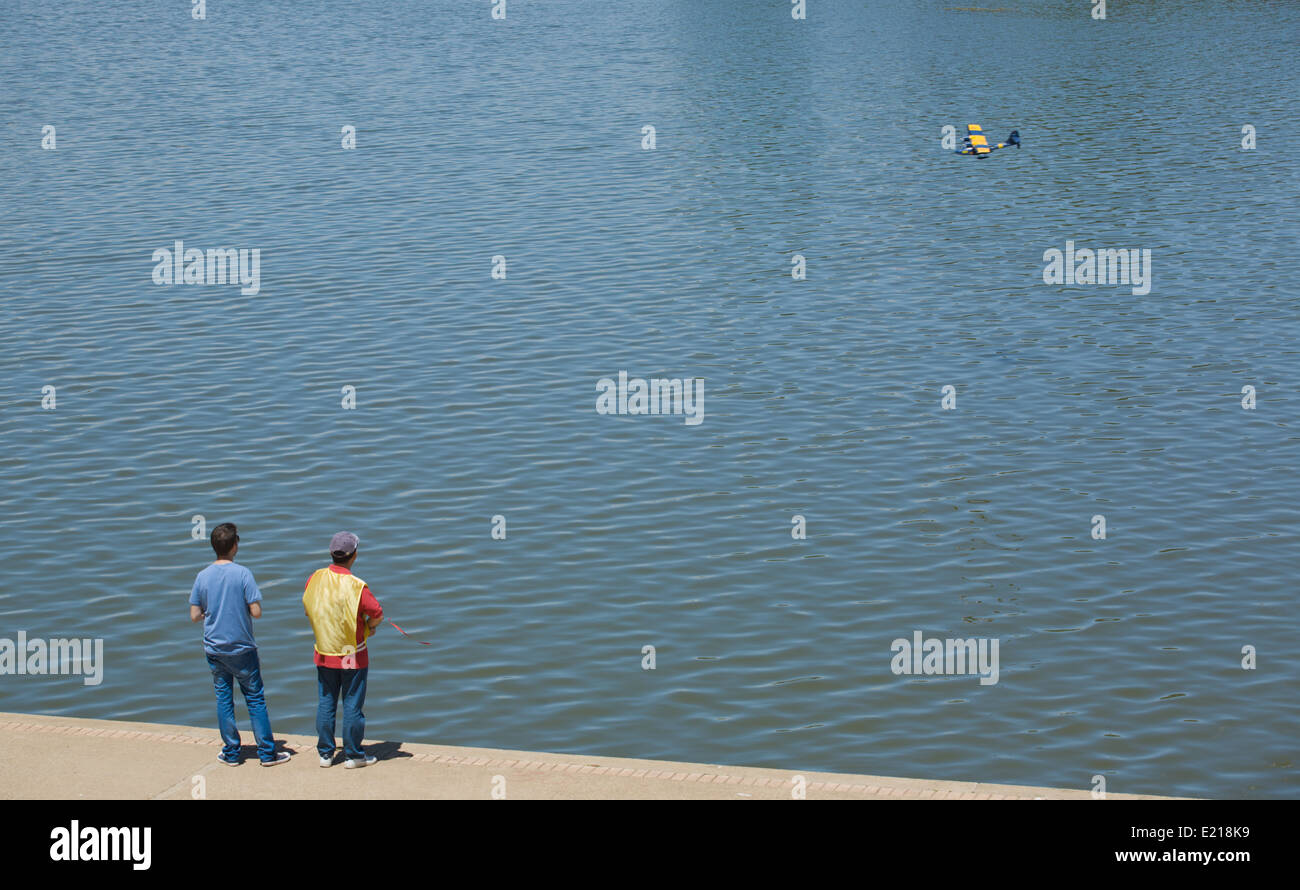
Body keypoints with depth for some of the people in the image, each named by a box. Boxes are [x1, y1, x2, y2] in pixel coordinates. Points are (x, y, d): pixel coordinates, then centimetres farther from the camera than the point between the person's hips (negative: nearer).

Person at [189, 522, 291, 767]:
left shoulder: (202, 577, -4)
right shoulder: (243, 574, -14)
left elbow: (194, 615, -2)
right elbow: (256, 612, -16)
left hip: (214, 648, 3)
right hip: (242, 648, -3)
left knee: (223, 699, 11)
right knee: (255, 698, 6)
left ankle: (231, 753, 14)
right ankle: (267, 753, 8)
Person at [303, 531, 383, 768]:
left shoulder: (315, 578, -5)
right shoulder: (356, 586, -21)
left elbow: (307, 609, 7)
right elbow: (377, 614, -15)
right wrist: (369, 627, 5)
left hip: (324, 653, 4)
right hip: (352, 656, -4)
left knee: (325, 703, 13)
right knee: (353, 705, 5)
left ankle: (325, 753, 19)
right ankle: (353, 755, 11)